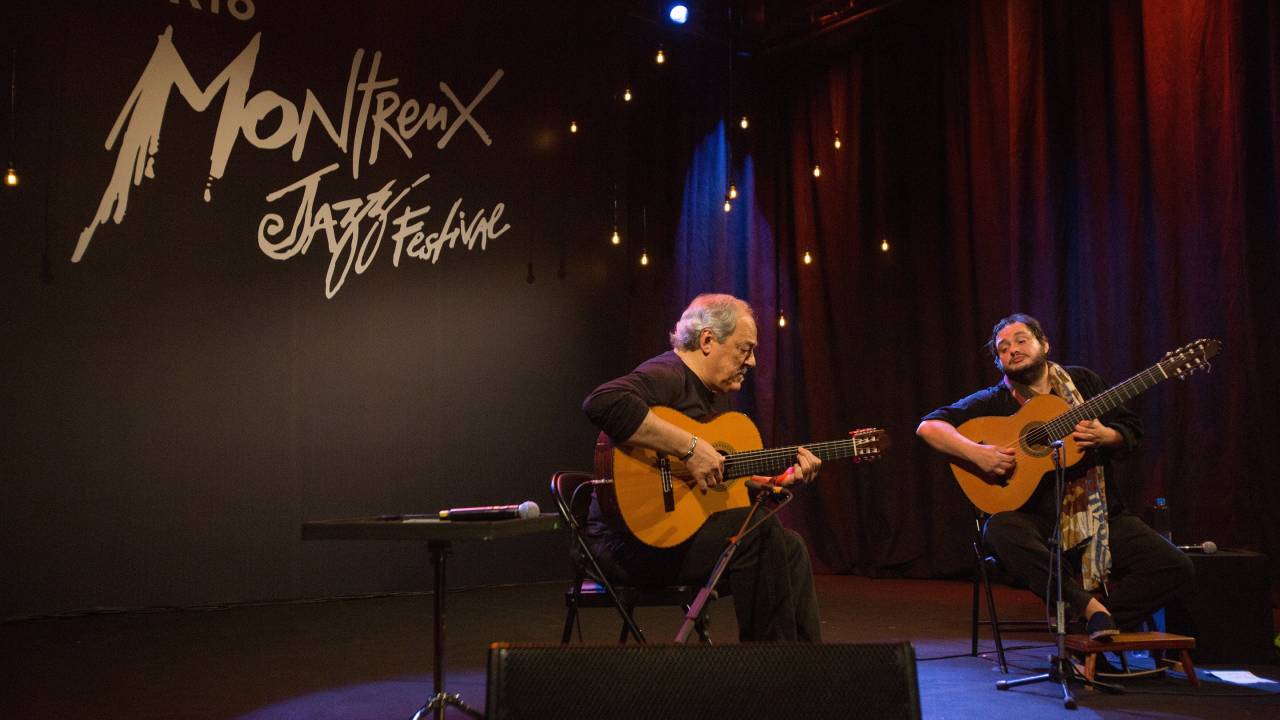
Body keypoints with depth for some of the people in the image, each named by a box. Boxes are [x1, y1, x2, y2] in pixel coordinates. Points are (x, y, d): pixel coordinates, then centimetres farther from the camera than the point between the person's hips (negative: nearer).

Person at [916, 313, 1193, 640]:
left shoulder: (1083, 381, 13)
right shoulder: (995, 401, 3)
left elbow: (1131, 430, 16)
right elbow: (929, 426, -8)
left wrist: (1105, 436, -8)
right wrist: (976, 453, -24)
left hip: (1100, 516, 3)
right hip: (1038, 520, -3)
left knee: (1175, 566, -14)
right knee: (1000, 530, -37)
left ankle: (1097, 630, -8)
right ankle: (1090, 607, -29)